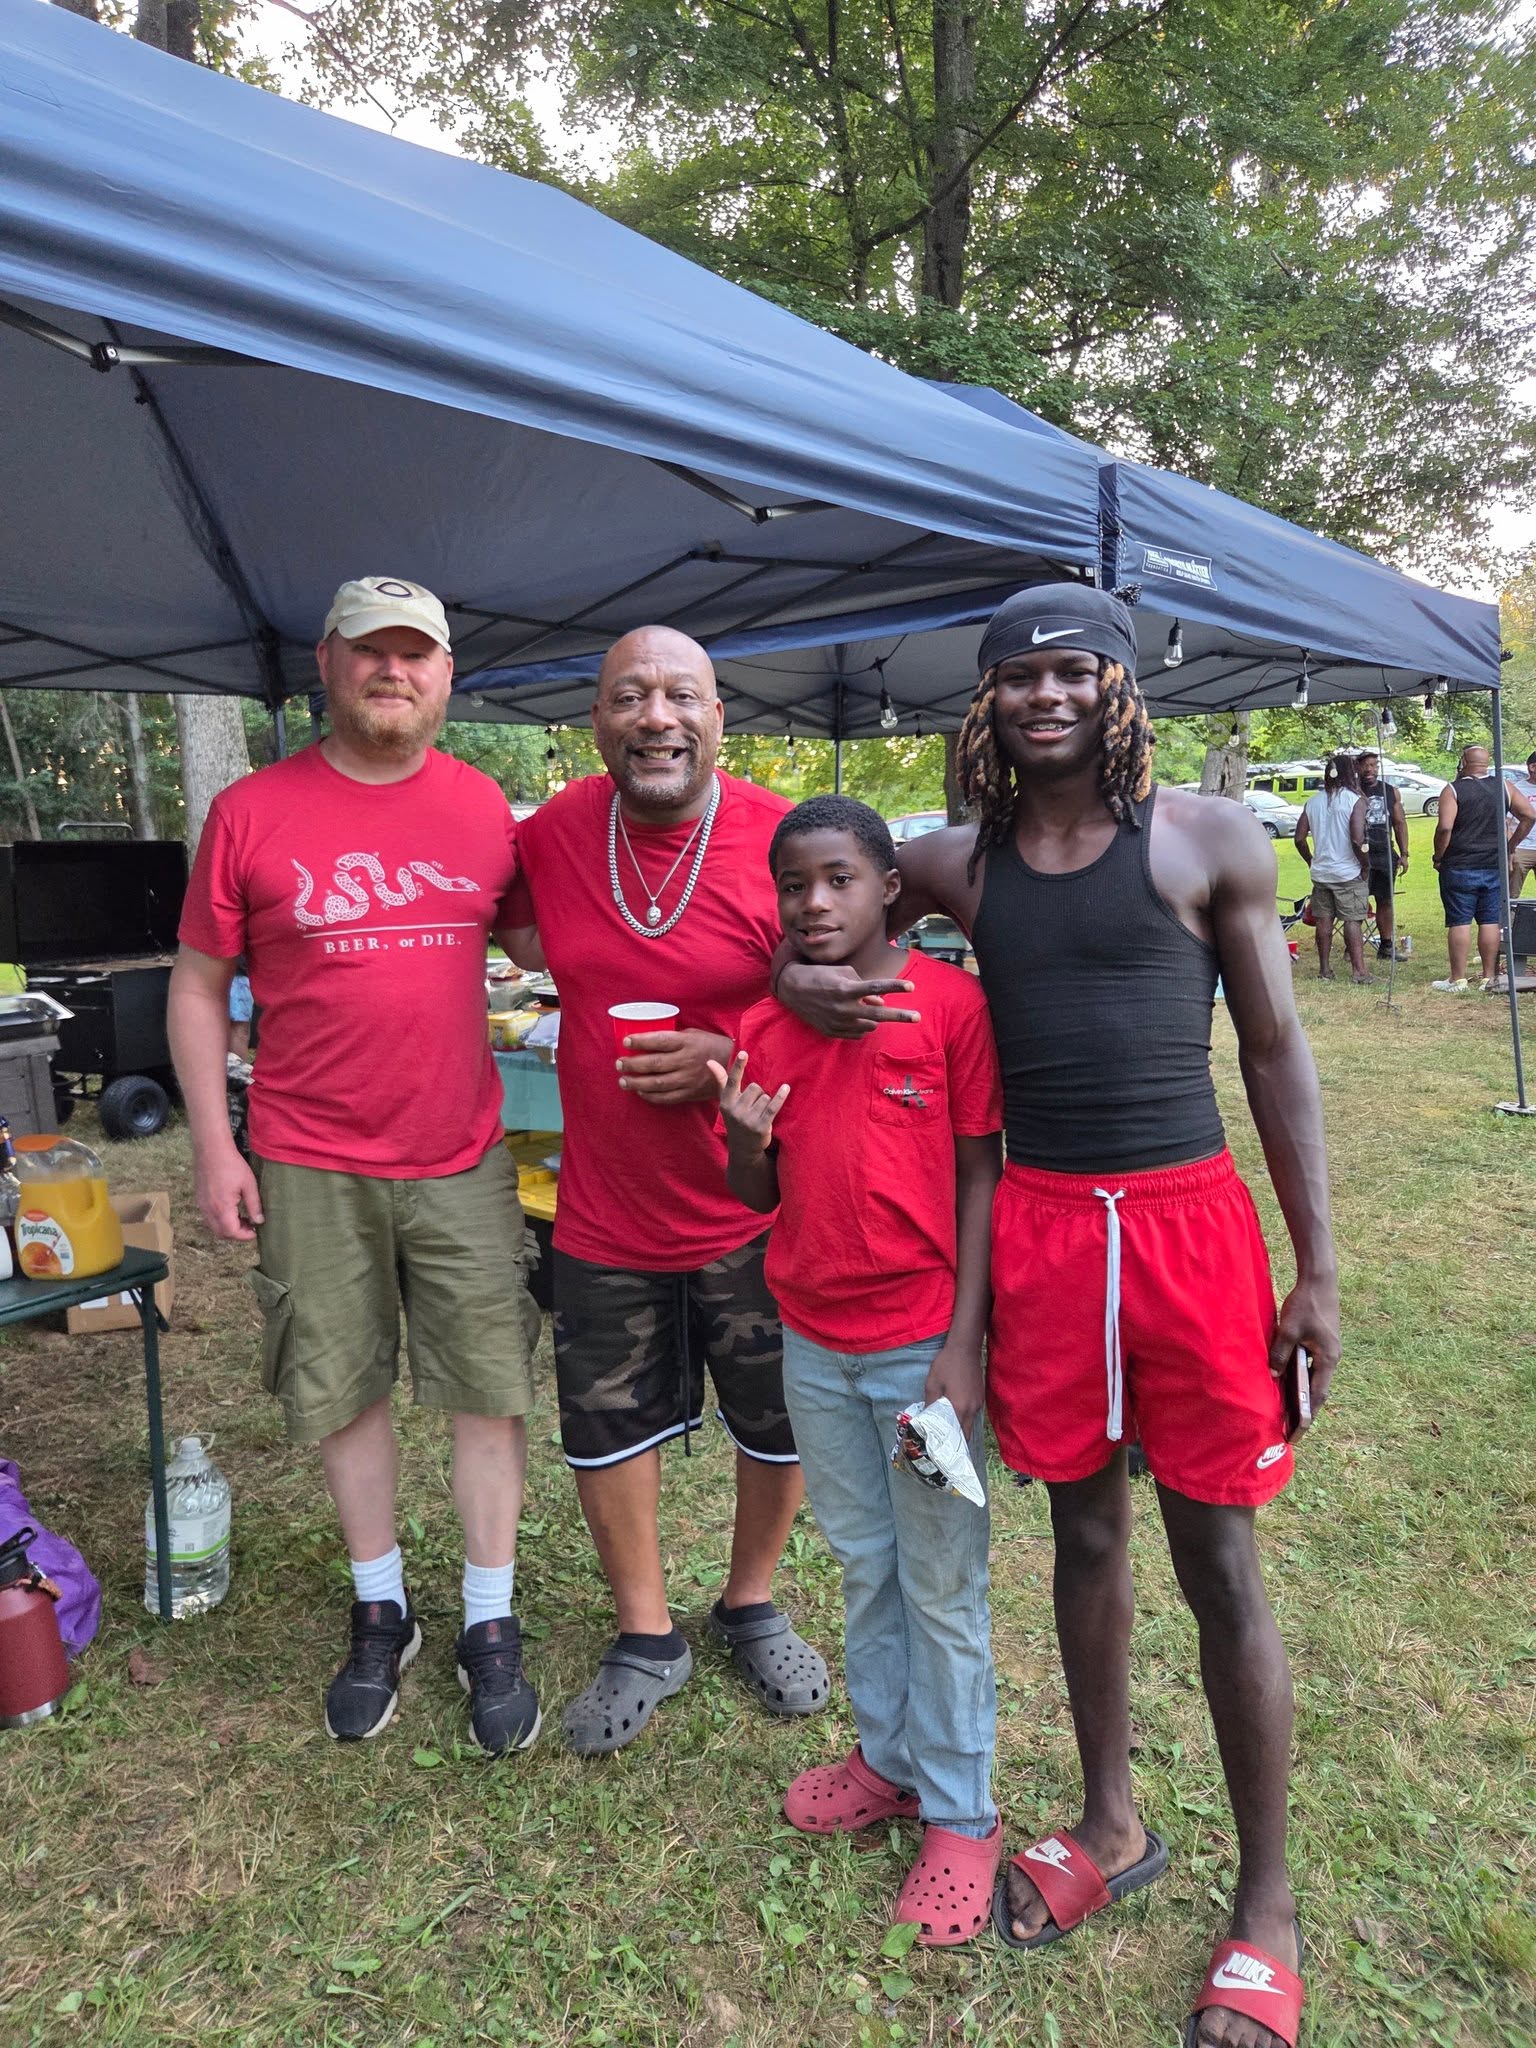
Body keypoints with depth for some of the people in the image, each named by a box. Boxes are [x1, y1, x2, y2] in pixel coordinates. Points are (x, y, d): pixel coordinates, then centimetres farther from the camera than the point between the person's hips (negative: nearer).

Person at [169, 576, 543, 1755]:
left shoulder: (487, 810, 3)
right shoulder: (253, 813, -3)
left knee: (490, 1391, 6)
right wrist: (214, 1144, -3)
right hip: (311, 1167, -1)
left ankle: (491, 1626, 25)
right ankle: (382, 1612, 33)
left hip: (461, 1158, 2)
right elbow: (198, 985, 1)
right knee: (344, 1392, 12)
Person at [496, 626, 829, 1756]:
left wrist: (730, 1057, -20)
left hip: (757, 1207, -2)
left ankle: (752, 1604, 44)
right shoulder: (551, 834, -3)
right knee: (607, 1422, 14)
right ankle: (648, 1636, 39)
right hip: (605, 1208, 3)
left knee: (782, 1423, 15)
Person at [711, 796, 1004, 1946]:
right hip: (813, 1345, 5)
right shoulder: (765, 1027, 2)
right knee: (863, 1567, 20)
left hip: (920, 1345, -4)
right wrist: (744, 1140, -15)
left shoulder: (951, 1003, -11)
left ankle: (960, 1812, 28)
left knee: (943, 1585, 9)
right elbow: (761, 1199, 8)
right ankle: (889, 1758, 40)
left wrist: (962, 1347, -14)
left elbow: (981, 1177, -10)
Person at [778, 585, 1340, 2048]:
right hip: (1037, 1228, 3)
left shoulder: (1207, 840, -3)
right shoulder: (958, 863, 5)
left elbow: (1275, 1049, 0)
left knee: (1220, 1567, 7)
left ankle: (1266, 1903, 29)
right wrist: (796, 975, -4)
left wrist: (1317, 1270, -1)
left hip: (1188, 1221, -2)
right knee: (1084, 1533, 17)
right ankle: (1110, 1825, 40)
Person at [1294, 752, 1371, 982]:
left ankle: (1324, 969, 14)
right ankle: (1359, 969, -5)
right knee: (1353, 921, -2)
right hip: (1348, 873, -4)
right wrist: (1365, 866, -6)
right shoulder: (1354, 800, -10)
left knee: (1323, 921, 9)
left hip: (1320, 873, 4)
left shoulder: (1313, 802, 5)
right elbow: (1357, 840, -18)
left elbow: (1300, 838, 5)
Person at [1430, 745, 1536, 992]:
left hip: (1459, 867, -4)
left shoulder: (1453, 790, -8)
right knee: (1490, 922, 9)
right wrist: (1511, 847, 10)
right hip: (1495, 866, 4)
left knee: (1460, 922, 0)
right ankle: (1489, 978, 13)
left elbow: (1444, 828, -19)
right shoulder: (1504, 787, 5)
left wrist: (1438, 856, -6)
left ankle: (1458, 979, 2)